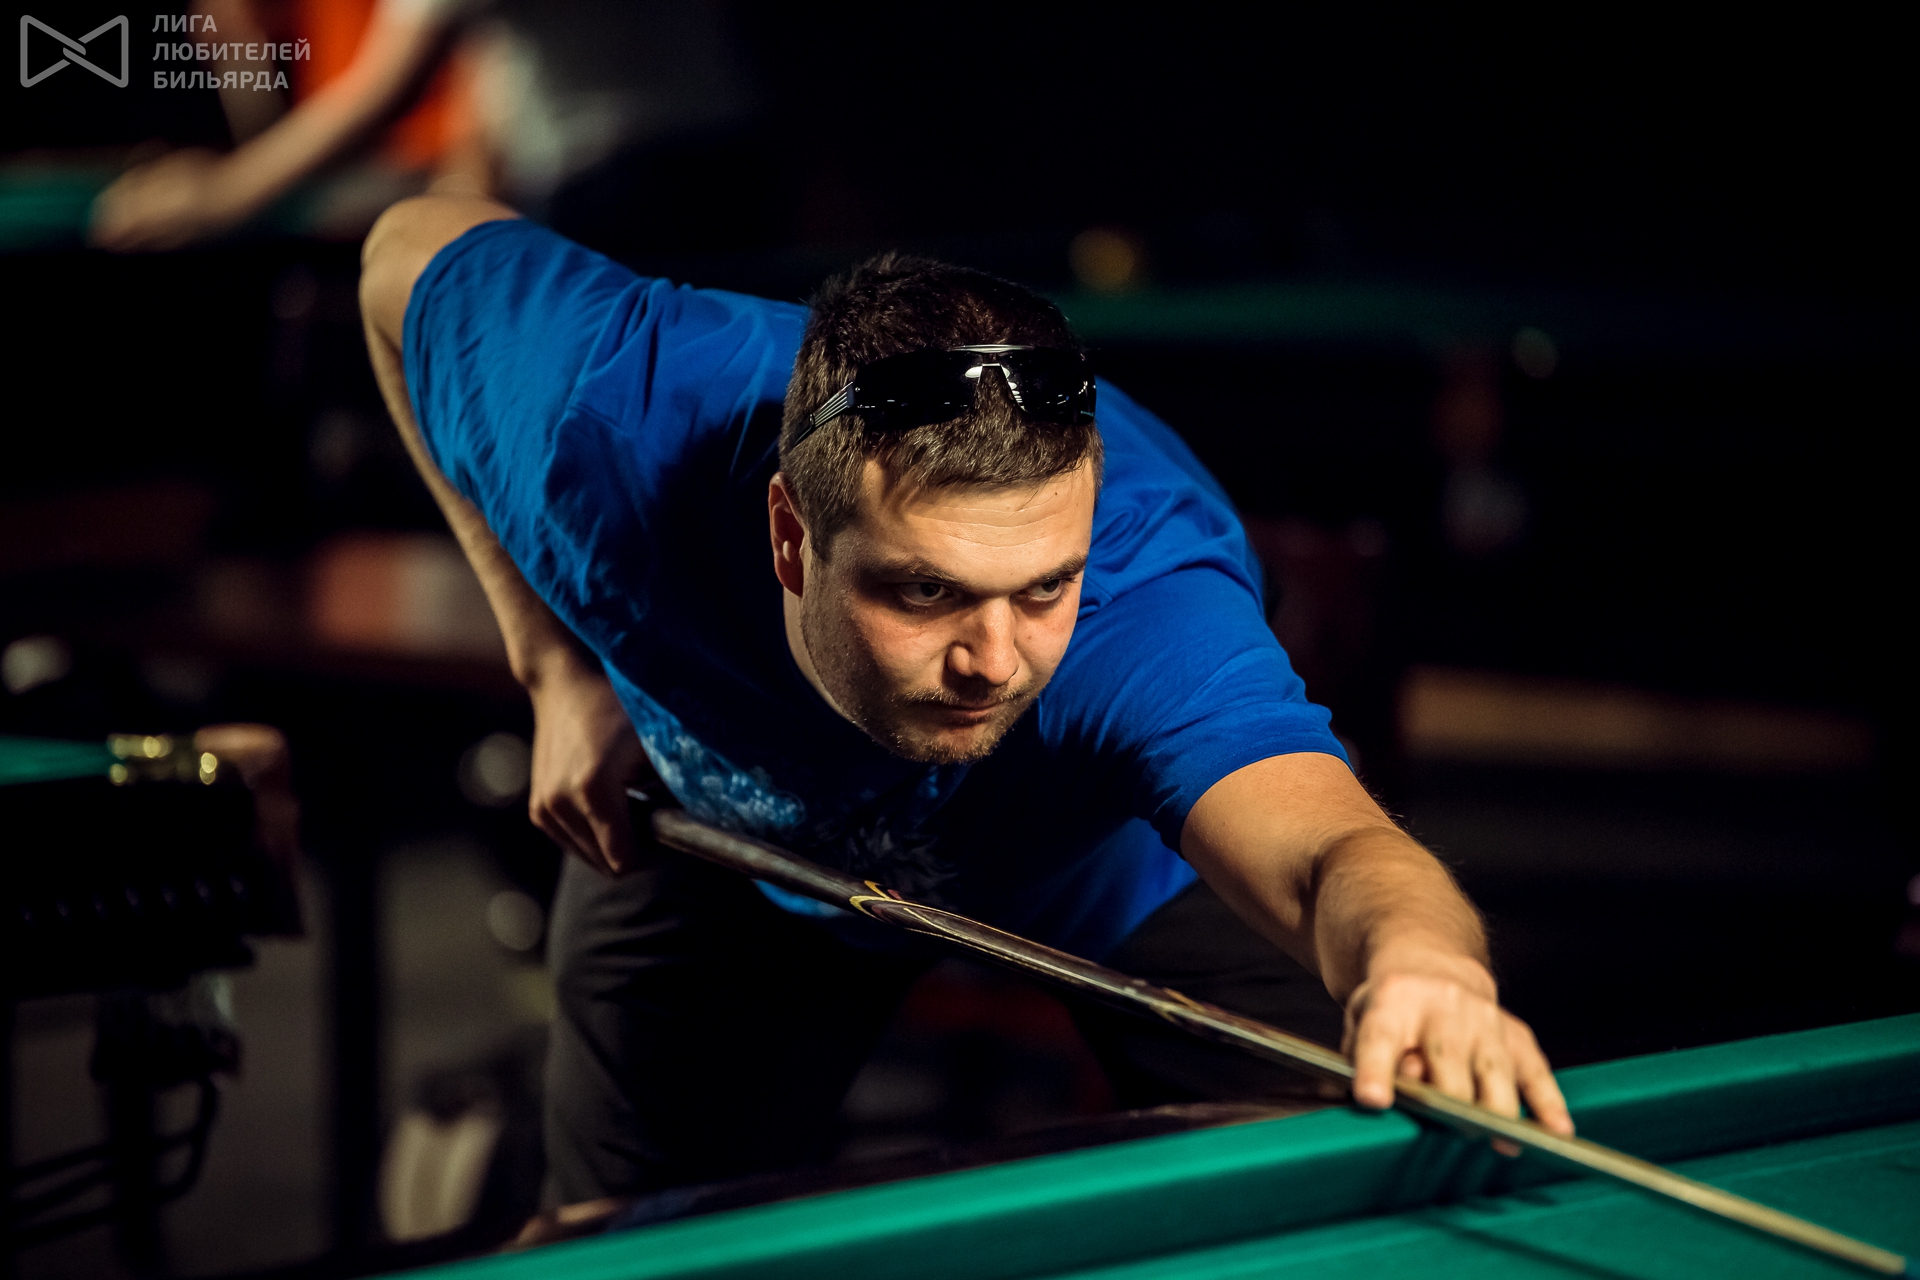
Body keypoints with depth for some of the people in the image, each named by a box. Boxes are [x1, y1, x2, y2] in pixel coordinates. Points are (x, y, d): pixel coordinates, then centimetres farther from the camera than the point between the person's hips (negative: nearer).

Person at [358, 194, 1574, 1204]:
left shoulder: (1152, 595, -49)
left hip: (1131, 861, -1)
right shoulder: (614, 427, -41)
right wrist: (556, 664, -20)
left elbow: (1328, 848, -68)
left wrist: (1417, 962, -94)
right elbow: (418, 247, -18)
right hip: (730, 826, 2)